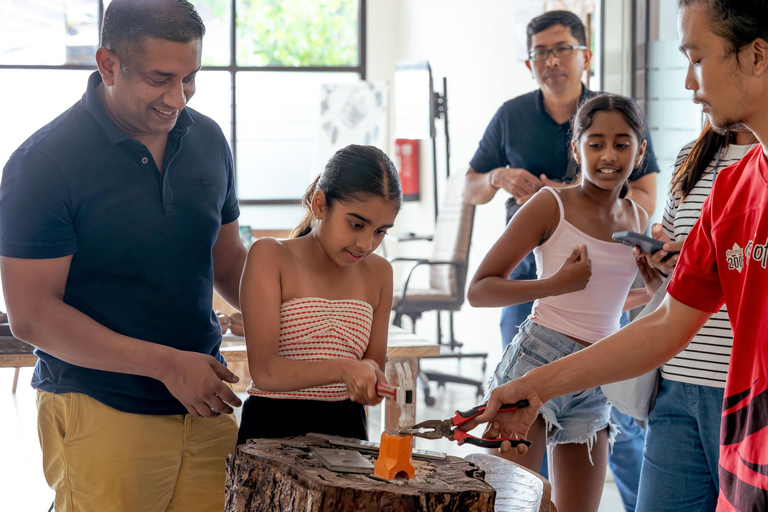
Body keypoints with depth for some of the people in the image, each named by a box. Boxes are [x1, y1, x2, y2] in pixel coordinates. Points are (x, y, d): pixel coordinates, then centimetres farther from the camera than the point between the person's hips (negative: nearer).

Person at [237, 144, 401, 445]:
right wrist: (342, 369, -25)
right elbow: (264, 370, -11)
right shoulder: (270, 257, -3)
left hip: (346, 427, 4)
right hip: (273, 425, -4)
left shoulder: (378, 273, 11)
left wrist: (369, 380, -9)